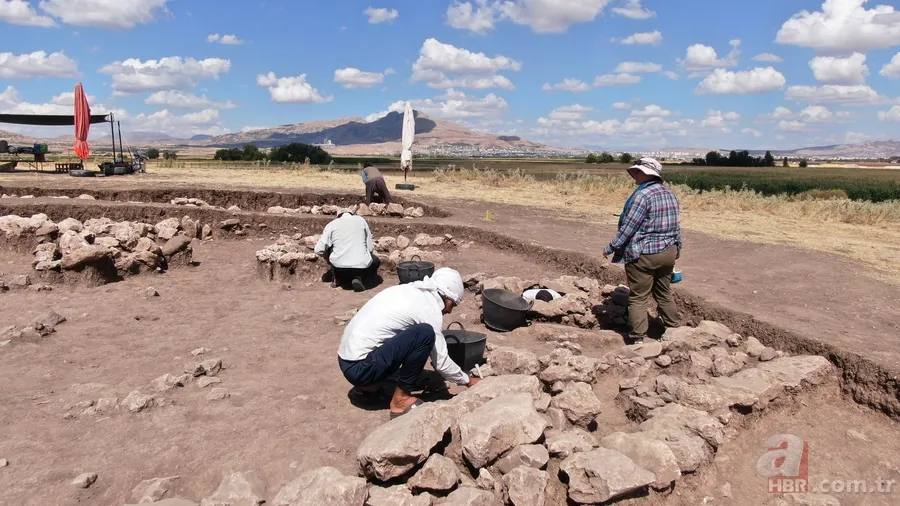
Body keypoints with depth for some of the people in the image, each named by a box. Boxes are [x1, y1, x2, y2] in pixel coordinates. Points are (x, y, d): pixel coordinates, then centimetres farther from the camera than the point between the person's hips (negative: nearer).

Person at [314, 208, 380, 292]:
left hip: (339, 267, 1)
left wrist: (328, 260, 21)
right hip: (362, 266, -1)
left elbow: (319, 250, 2)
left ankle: (336, 279, 20)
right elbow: (370, 247, 11)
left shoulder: (332, 224, 10)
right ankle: (358, 277, 5)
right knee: (376, 261, 32)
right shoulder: (361, 220, 14)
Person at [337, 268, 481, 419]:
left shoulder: (407, 291, 14)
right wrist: (467, 381, 11)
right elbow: (441, 362, -5)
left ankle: (367, 385, 19)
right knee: (425, 333, -18)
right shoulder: (430, 308, -10)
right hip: (360, 367, -9)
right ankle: (401, 398, -7)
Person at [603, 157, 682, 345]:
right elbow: (674, 225, 16)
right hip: (668, 252, 8)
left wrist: (611, 248, -11)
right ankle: (673, 329, 32)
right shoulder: (670, 194, 9)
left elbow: (628, 227, -19)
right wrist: (677, 247, 27)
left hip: (643, 254, -8)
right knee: (664, 293, 21)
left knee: (638, 298, 0)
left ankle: (638, 339, 2)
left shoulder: (643, 194, -18)